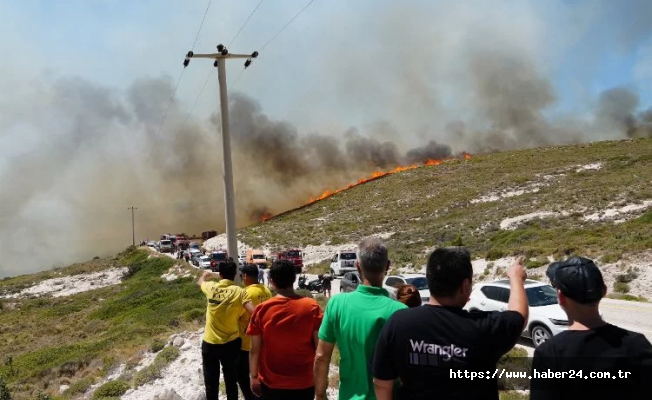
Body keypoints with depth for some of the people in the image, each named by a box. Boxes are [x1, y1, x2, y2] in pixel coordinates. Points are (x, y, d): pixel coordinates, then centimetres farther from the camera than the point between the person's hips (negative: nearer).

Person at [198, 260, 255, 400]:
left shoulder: (211, 287, -4)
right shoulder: (239, 291, -12)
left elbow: (200, 282, 21)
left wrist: (205, 274, 42)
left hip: (209, 343, 1)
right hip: (231, 344, -1)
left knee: (211, 382, 14)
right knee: (231, 381, 16)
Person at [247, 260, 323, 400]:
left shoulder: (261, 310, -10)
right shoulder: (311, 306, -12)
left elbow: (254, 349, -7)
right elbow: (319, 346, -10)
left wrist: (254, 377, 5)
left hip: (271, 384, 1)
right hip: (303, 383, -1)